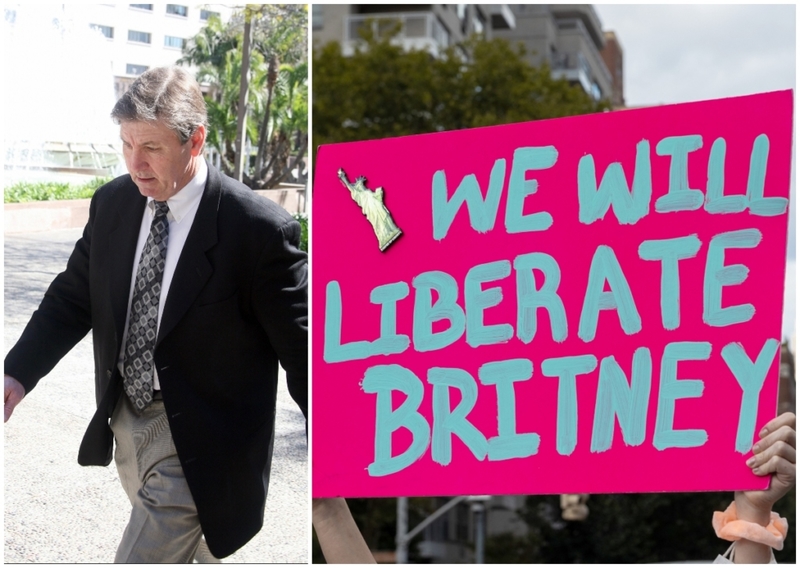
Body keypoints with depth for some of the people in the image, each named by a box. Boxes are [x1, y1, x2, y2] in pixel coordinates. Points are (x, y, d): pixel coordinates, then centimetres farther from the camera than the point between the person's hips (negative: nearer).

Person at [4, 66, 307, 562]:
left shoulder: (259, 228, -21)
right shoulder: (112, 204, -2)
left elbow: (302, 349, -15)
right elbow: (73, 298, 8)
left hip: (197, 441, -7)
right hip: (126, 415, 7)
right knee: (164, 539, 26)